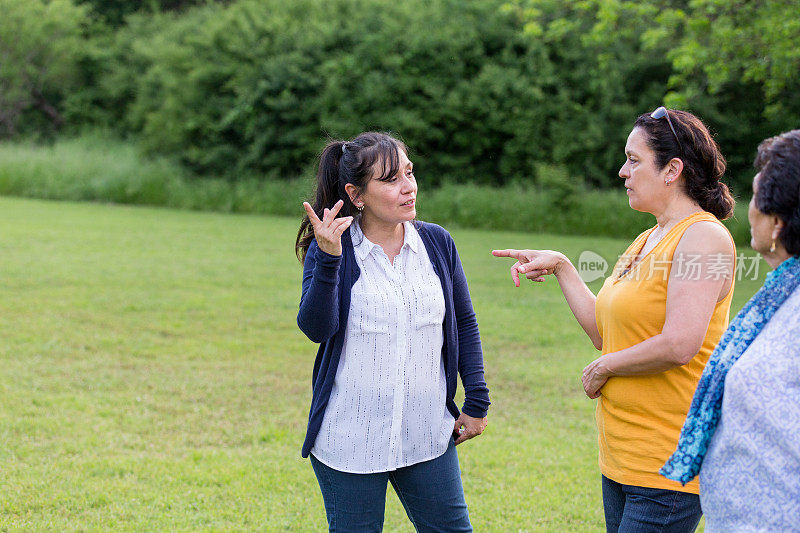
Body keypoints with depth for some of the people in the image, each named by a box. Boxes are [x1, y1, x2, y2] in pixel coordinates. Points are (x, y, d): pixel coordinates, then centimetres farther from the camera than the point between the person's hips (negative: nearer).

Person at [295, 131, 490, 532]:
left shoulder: (437, 243, 3)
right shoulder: (330, 250, -6)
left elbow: (464, 323, 11)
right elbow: (315, 328, -19)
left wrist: (477, 403, 9)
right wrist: (328, 259, -31)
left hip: (428, 438, 3)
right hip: (349, 442, -3)